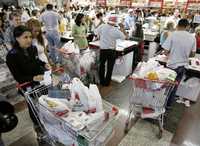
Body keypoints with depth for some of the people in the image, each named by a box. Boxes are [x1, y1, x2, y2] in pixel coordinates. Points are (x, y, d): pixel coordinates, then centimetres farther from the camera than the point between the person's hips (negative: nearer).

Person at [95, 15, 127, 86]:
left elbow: (96, 32, 8)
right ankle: (107, 82, 20)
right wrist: (122, 28, 4)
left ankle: (102, 81, 28)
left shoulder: (102, 26, -9)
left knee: (102, 65, 19)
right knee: (110, 67, 11)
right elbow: (125, 37, -7)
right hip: (111, 51, -2)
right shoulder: (116, 30, -15)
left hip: (102, 49, 3)